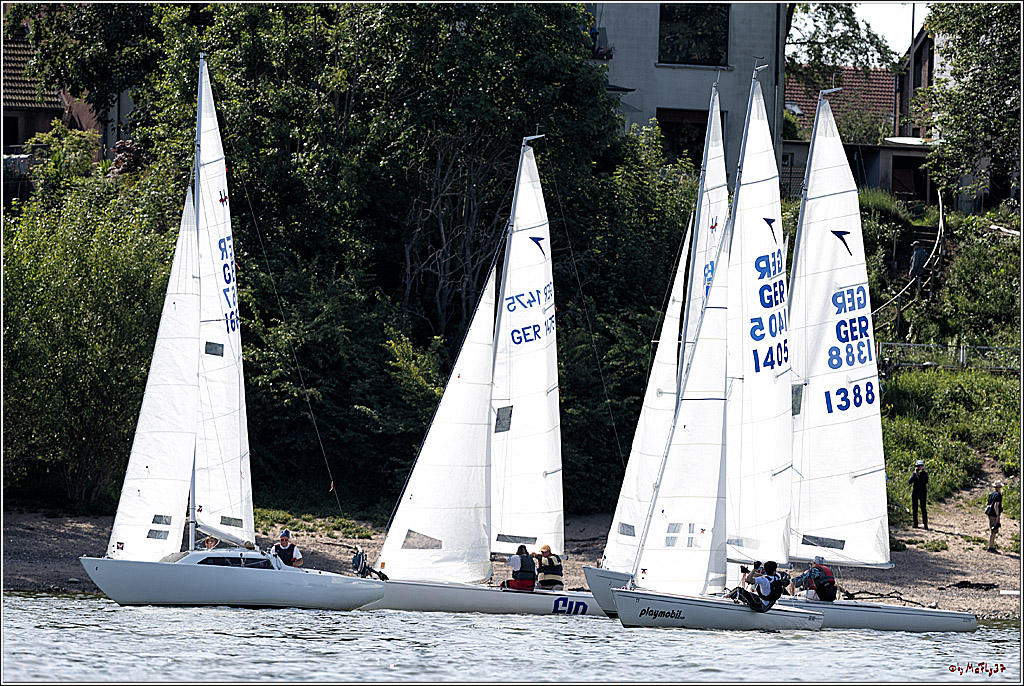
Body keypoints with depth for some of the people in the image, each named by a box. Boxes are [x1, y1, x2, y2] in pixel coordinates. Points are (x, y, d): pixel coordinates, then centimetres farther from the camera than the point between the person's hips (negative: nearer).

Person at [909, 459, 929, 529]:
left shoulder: (924, 474, 2)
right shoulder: (914, 474, 8)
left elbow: (926, 481, -12)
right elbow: (910, 481, -4)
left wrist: (919, 475, -15)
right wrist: (915, 474, -13)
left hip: (923, 492, -3)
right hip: (915, 492, 3)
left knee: (923, 508, -7)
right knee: (914, 509, 2)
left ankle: (925, 524, -7)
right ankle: (915, 524, 8)